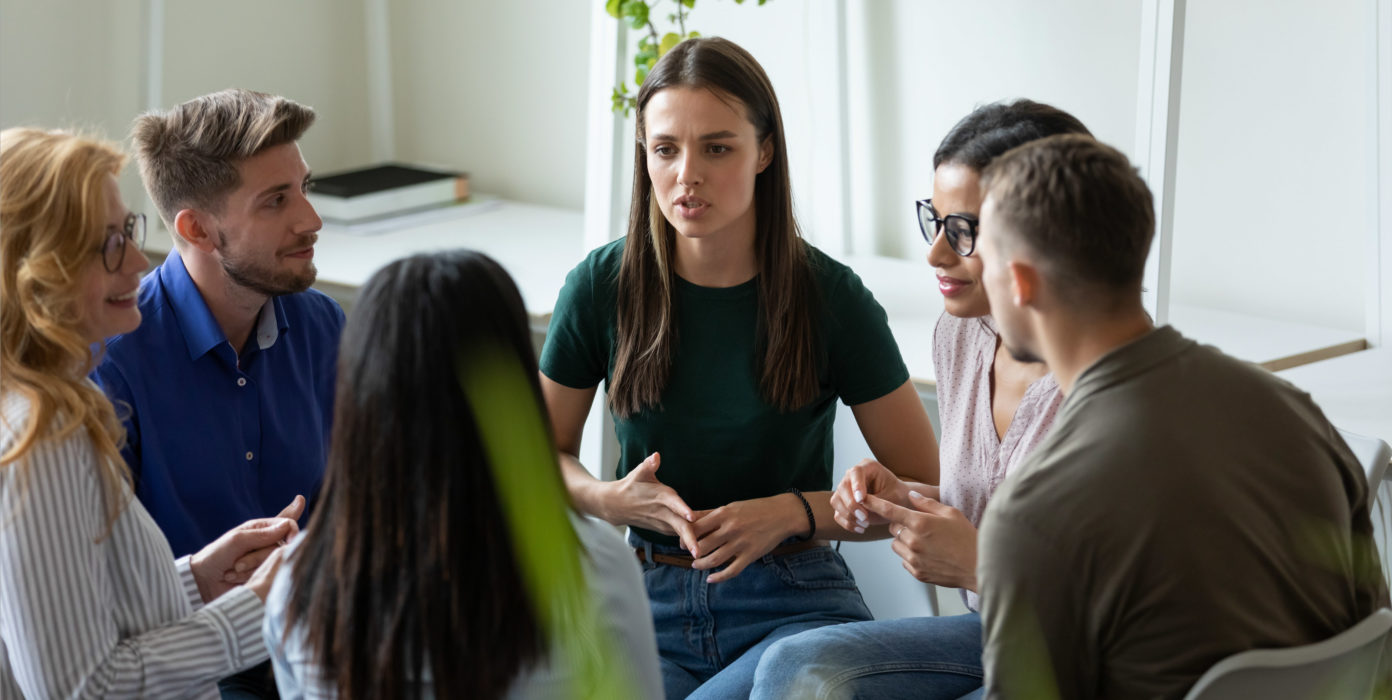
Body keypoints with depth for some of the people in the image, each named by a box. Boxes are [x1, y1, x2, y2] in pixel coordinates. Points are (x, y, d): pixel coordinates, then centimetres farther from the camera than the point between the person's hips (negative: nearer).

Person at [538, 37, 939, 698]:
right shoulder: (602, 287, 0)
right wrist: (608, 498, -7)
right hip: (645, 600, 1)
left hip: (791, 603, -1)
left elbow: (927, 490, 3)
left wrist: (796, 513, -12)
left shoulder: (831, 297, -4)